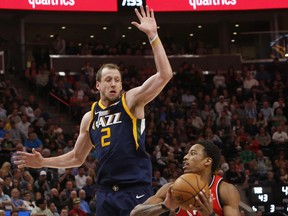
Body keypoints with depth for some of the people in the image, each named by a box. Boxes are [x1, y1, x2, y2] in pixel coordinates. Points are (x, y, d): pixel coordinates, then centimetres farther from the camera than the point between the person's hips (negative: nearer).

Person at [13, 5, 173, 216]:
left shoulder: (132, 100, 1)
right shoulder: (90, 117, 14)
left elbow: (165, 75, -13)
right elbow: (77, 157, 25)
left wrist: (153, 35, -17)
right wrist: (43, 162, 15)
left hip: (136, 190, -5)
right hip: (106, 192, 5)